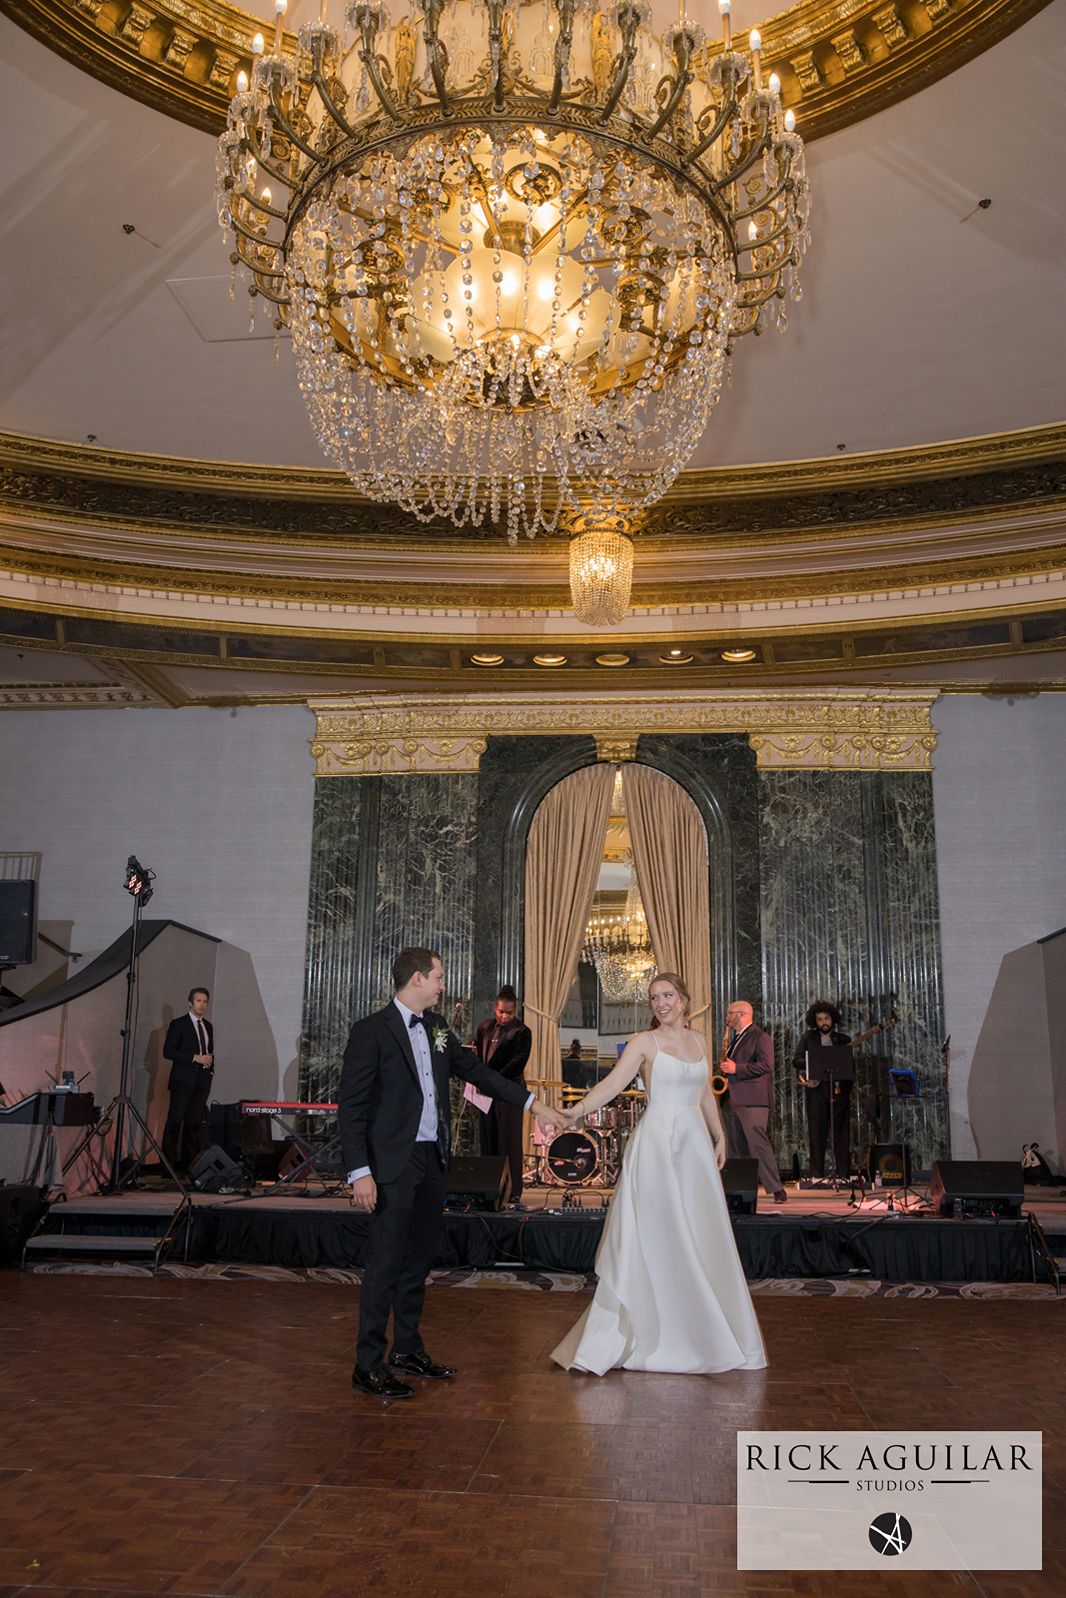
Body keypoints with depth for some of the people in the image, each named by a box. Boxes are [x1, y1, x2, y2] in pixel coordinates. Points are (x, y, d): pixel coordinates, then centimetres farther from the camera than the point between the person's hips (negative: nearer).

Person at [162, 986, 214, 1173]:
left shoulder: (208, 1026, 17)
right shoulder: (178, 1024, -2)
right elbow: (168, 1052, -10)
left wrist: (210, 1070, 11)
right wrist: (195, 1058, -15)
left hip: (202, 1081, 5)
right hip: (183, 1080, -5)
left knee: (195, 1122, 4)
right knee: (175, 1122, -6)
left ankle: (189, 1163, 8)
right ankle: (168, 1163, -3)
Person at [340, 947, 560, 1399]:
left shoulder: (436, 1026, 10)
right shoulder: (371, 1031, -12)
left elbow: (476, 1070, 16)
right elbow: (351, 1105, -13)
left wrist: (533, 1104, 13)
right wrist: (359, 1172, -20)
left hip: (432, 1159, 8)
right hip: (392, 1162, -7)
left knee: (418, 1258, 16)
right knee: (385, 1261, -2)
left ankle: (407, 1349, 30)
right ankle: (368, 1366, 10)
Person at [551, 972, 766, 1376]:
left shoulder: (697, 1041, 12)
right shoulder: (644, 1042, -4)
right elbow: (614, 1082, -17)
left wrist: (719, 1135, 20)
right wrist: (578, 1109, -32)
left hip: (695, 1143, 5)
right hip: (657, 1142, -5)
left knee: (700, 1240, 8)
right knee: (650, 1239, -4)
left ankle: (701, 1336, 22)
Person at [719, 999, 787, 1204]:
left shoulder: (760, 1037, -5)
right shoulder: (736, 1039, 23)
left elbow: (766, 1064, -16)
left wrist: (736, 1069, -18)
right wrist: (725, 1068, 12)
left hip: (752, 1100, -9)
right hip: (733, 1100, 9)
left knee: (758, 1143, -14)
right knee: (737, 1148, 8)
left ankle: (776, 1189, -12)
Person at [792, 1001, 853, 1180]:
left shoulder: (843, 1040, 13)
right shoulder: (808, 1038, 10)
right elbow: (796, 1061, 2)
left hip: (839, 1090, 1)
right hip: (816, 1089, -1)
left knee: (841, 1133, -1)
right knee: (817, 1133, -1)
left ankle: (842, 1175, 3)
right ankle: (817, 1176, 2)